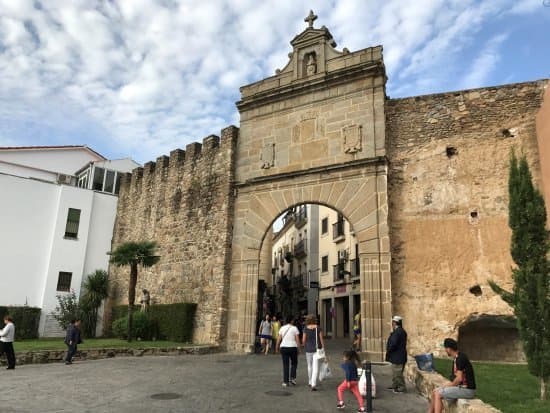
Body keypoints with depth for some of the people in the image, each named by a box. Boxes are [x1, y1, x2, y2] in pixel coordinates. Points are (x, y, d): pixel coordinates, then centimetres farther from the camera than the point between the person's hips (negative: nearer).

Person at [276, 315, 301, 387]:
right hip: (292, 348, -2)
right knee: (294, 363, 17)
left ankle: (285, 382, 5)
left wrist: (277, 347, 16)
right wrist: (299, 349, 0)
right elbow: (297, 340, -7)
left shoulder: (282, 328, 4)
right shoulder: (294, 328, -4)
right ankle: (292, 378, 4)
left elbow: (279, 339, 3)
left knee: (285, 365, 7)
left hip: (283, 348, 2)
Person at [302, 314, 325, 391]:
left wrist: (303, 344, 17)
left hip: (308, 349, 1)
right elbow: (321, 339, -5)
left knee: (309, 366, 20)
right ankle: (313, 384, -12)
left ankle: (310, 382, 32)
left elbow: (303, 340, -3)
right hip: (317, 349, -1)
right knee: (315, 367, -2)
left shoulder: (306, 328, -5)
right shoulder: (318, 328, -5)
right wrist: (323, 348, 3)